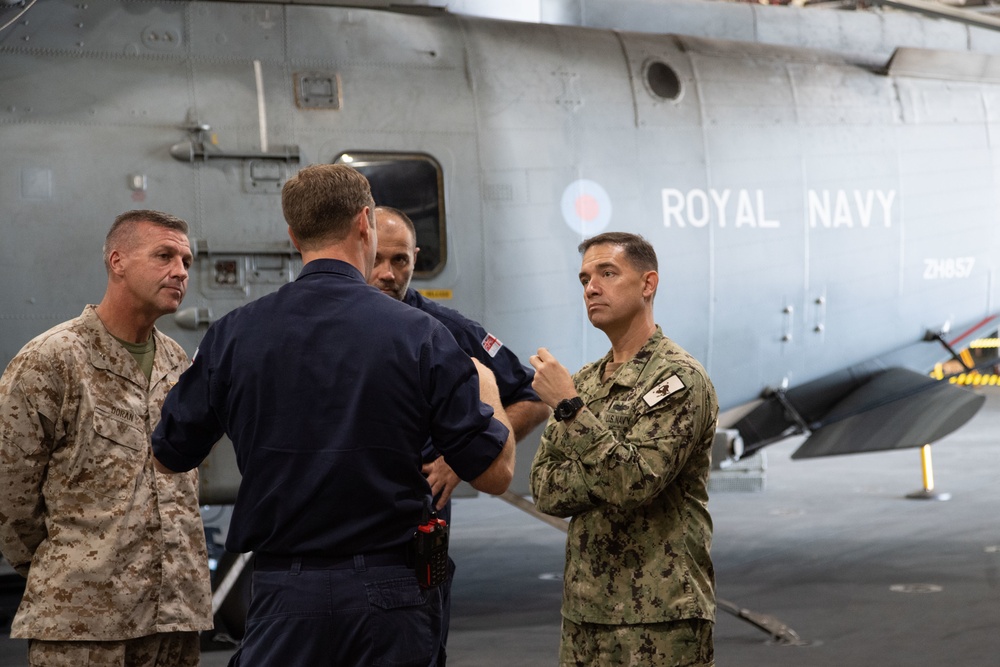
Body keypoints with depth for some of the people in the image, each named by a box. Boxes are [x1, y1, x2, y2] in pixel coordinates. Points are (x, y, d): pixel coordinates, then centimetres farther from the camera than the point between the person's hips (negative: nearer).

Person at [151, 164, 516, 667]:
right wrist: (487, 390, 19)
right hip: (388, 596, -1)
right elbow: (495, 473, -2)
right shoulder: (419, 336, -6)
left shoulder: (233, 336, -1)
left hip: (282, 600, 1)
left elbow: (169, 455, 11)